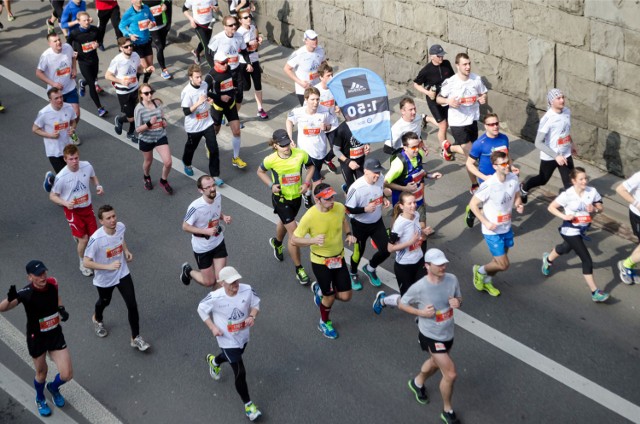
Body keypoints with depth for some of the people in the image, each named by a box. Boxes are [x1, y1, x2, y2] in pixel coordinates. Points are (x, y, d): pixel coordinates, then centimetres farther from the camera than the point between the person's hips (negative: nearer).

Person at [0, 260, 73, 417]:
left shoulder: (52, 283, -14)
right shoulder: (26, 293, -27)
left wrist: (61, 308, -7)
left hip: (55, 335, 3)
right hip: (36, 338, -3)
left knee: (67, 375, 0)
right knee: (41, 372, 17)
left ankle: (53, 387, 37)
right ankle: (40, 400, 50)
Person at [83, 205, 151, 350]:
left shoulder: (121, 227, -17)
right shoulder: (96, 239, -33)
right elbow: (86, 262, -28)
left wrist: (126, 251, -7)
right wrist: (108, 266, -37)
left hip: (123, 274, 3)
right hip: (104, 279, -3)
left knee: (132, 305, -3)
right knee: (105, 301, 25)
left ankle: (135, 338, 15)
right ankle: (97, 319, 61)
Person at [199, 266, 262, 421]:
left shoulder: (247, 290, -22)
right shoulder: (215, 297, -28)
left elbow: (255, 303, -1)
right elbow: (201, 309, -8)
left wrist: (252, 316, -21)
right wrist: (212, 327, -16)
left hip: (243, 336, 5)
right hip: (227, 340, -5)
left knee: (232, 356, 35)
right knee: (240, 373, -4)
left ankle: (214, 360, 69)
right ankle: (248, 404, 17)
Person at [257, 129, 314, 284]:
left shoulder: (301, 154, -20)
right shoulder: (271, 160, -23)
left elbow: (311, 166, 1)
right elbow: (260, 172, -2)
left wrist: (306, 183, -12)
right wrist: (271, 185, -16)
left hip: (297, 196, 4)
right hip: (280, 199, -4)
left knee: (285, 222, 31)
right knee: (294, 233, -7)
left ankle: (276, 242, 66)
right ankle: (298, 269, 8)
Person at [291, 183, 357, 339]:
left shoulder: (340, 208, -14)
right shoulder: (309, 217, -27)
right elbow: (294, 240, -19)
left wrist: (348, 234, -7)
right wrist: (313, 240, -36)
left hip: (339, 258, 5)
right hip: (320, 262, -4)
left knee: (345, 296, 7)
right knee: (330, 297, 6)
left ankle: (319, 289, 38)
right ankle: (324, 323, 39)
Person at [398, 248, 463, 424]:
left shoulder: (452, 279, -13)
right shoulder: (419, 288, -26)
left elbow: (458, 298, 5)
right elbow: (401, 304, -10)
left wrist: (457, 302, -19)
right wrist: (421, 312, -24)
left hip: (448, 334, 6)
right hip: (431, 337, -6)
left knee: (436, 363, 31)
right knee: (451, 374, -7)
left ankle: (418, 383, 63)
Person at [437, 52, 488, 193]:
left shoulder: (476, 79, -7)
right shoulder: (450, 83, -16)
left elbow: (483, 94, 10)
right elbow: (438, 98, -3)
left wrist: (483, 99, -15)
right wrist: (448, 101, -25)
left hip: (472, 120, 5)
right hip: (458, 122, -5)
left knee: (468, 152, 18)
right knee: (470, 154, -9)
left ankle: (449, 147, 47)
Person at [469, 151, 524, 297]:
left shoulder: (513, 178, -10)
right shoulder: (488, 185, -28)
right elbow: (473, 204, -18)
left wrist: (518, 205, -13)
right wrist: (486, 222, -22)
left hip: (507, 228, 6)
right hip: (492, 231, -6)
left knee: (499, 260, 21)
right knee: (503, 265, -1)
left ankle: (487, 281, 47)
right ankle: (480, 270, 28)